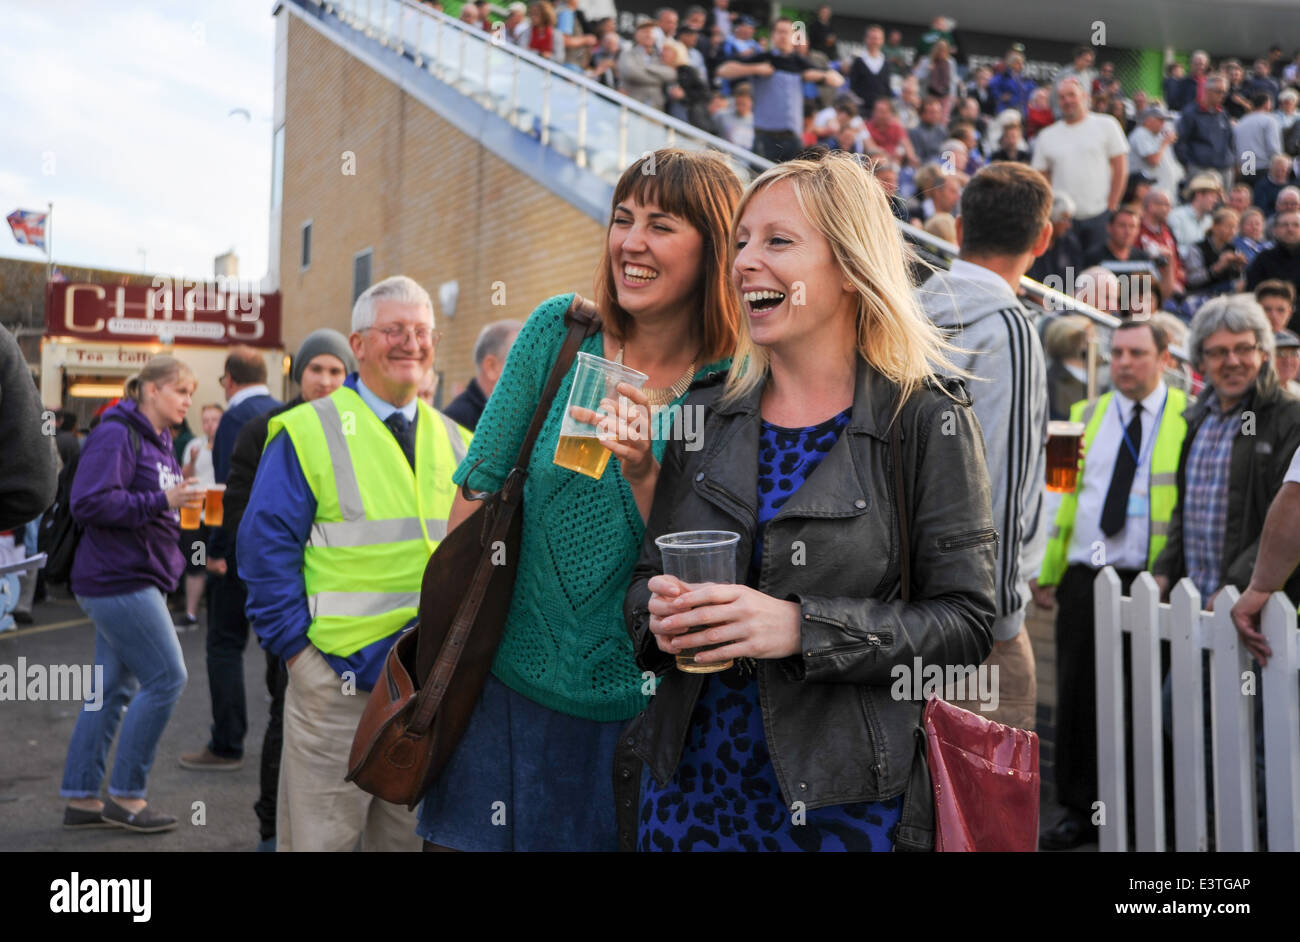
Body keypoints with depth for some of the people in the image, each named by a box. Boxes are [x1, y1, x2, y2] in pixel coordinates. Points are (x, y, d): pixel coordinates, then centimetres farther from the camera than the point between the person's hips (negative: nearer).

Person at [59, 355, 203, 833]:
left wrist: (186, 505, 8)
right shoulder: (116, 436, -13)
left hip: (137, 581, 10)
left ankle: (80, 799, 20)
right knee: (166, 677, -8)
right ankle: (126, 795, 4)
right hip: (118, 579, -10)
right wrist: (161, 501, -23)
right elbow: (90, 503, -22)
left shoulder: (158, 442, 17)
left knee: (113, 687, 12)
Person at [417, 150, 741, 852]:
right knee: (460, 837, 6)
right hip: (509, 682, 2)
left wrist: (644, 475, -26)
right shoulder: (558, 330, -3)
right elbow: (480, 485, 1)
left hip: (635, 712, -1)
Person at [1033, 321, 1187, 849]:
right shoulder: (1085, 415, 14)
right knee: (1077, 695, 6)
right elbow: (1064, 495, 13)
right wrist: (1047, 571, 9)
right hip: (1084, 578, 4)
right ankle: (1080, 812, 18)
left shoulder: (1190, 418, 1)